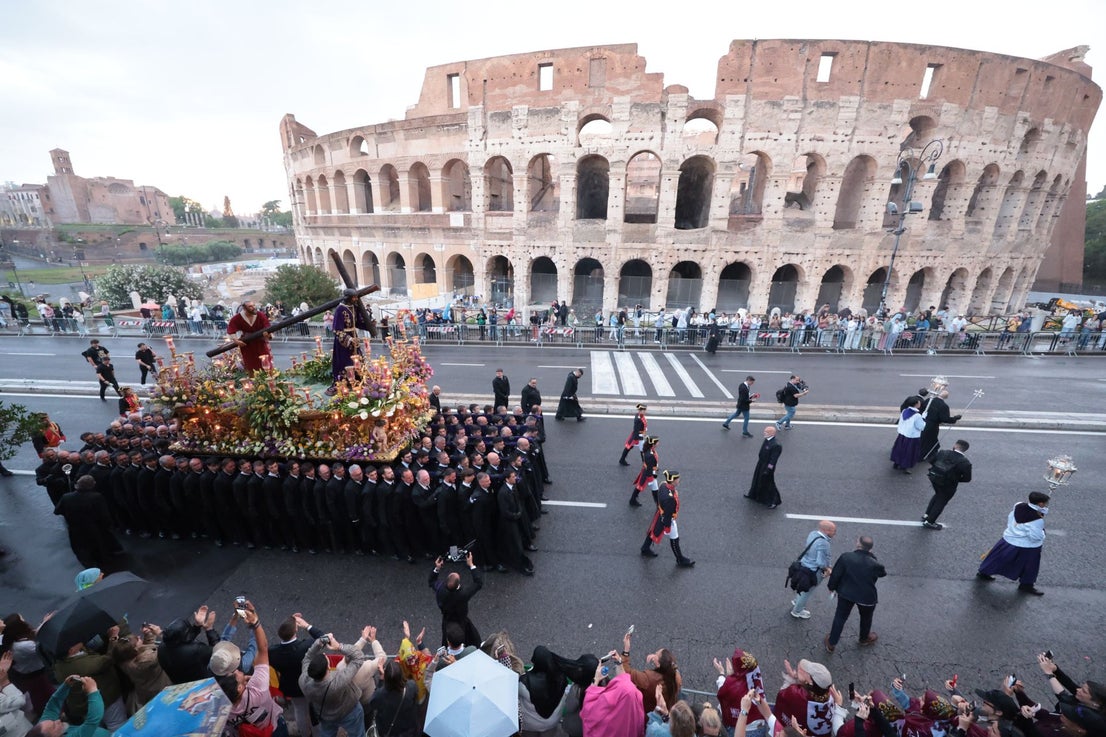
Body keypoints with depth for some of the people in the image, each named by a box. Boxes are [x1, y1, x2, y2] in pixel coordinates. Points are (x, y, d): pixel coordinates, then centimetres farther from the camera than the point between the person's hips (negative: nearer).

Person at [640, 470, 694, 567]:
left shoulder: (663, 485, -15)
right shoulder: (669, 497, -40)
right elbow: (667, 515, -28)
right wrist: (667, 527, -15)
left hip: (659, 514, 8)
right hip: (666, 519, -8)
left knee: (653, 532, 26)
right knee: (674, 540, 14)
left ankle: (645, 550, 47)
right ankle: (681, 560, 36)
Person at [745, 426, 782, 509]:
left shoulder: (776, 445, -30)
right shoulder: (767, 440, -5)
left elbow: (773, 460, -25)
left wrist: (768, 470, -20)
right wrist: (759, 457, 18)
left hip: (767, 467, -9)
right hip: (761, 464, 9)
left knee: (767, 483, 7)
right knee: (757, 479, 25)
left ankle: (774, 501, 27)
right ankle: (754, 495, 46)